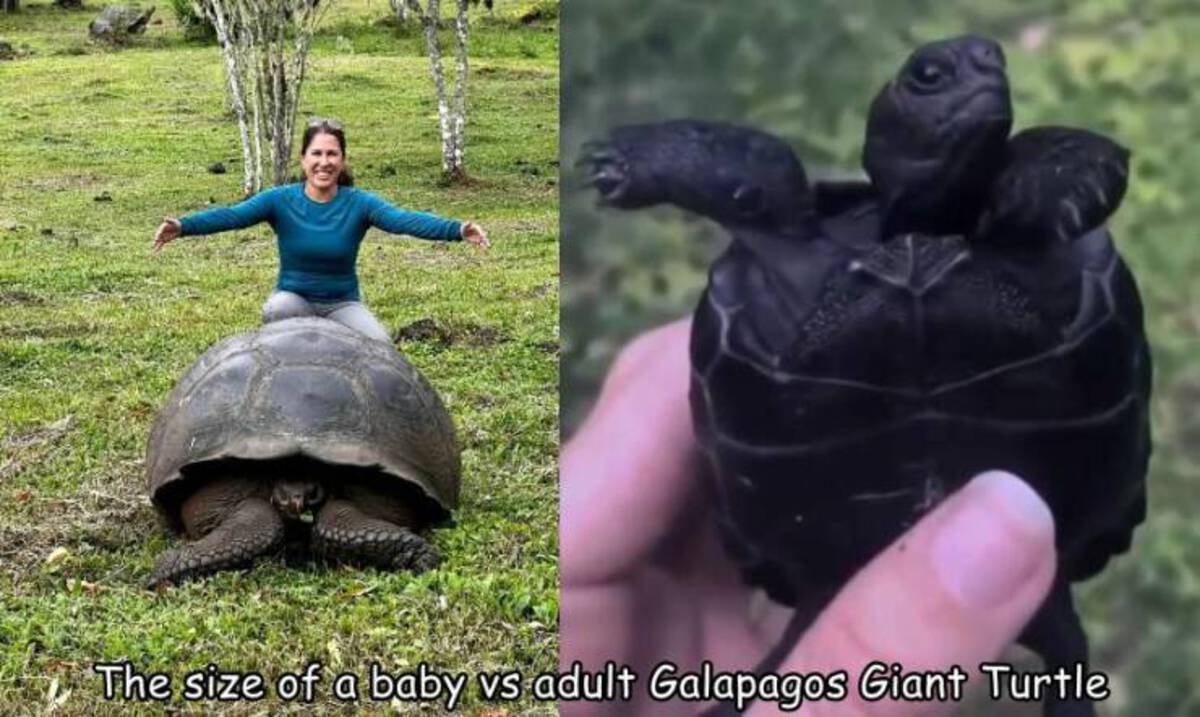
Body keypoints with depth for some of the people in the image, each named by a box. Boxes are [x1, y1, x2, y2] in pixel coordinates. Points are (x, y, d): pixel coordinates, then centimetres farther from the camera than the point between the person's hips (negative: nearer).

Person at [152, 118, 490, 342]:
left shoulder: (358, 203, -11)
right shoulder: (280, 200, -9)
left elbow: (405, 220, -25)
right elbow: (231, 215, -23)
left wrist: (457, 229, -43)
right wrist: (182, 226, -41)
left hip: (342, 305, 0)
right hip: (295, 300, 0)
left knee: (379, 344, -29)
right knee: (278, 308, -36)